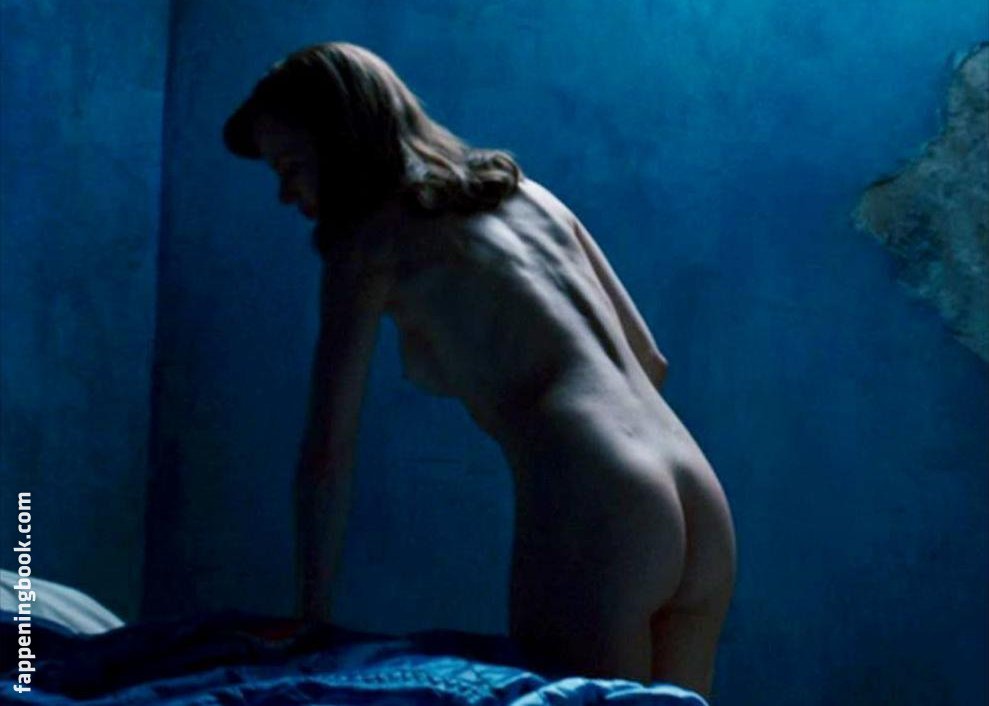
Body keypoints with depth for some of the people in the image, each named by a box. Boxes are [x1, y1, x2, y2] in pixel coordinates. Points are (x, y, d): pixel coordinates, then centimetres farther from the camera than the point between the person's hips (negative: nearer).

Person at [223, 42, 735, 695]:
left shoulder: (371, 238, 5)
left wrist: (313, 615, 12)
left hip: (591, 513, -7)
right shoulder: (528, 193, 23)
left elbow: (328, 457, 4)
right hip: (702, 503, 8)